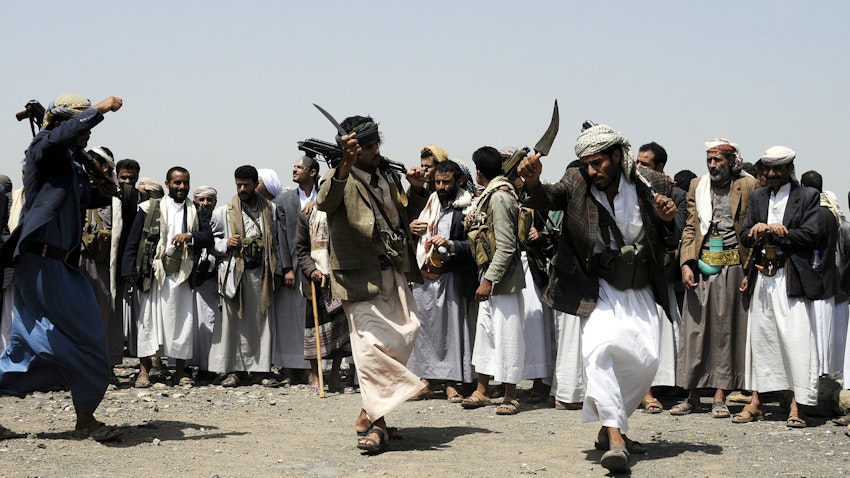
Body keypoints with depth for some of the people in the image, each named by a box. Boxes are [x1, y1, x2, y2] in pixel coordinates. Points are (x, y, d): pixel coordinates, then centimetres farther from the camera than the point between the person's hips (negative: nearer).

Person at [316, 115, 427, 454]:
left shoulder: (389, 178, 13)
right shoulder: (341, 180, -8)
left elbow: (406, 215, 27)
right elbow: (324, 201, -32)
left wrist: (417, 190, 7)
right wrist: (345, 166, -47)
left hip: (394, 276, 8)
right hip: (361, 277, -8)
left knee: (405, 334, 9)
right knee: (372, 344, -12)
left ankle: (369, 412, 22)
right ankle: (376, 423, -4)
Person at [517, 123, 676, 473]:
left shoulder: (651, 184, -5)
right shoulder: (577, 183, -7)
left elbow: (668, 240, 6)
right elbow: (546, 198, -23)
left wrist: (666, 219, -16)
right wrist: (533, 183, -44)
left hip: (640, 291, 2)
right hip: (598, 288, -2)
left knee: (645, 361, -2)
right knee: (598, 349, -23)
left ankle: (609, 427, 20)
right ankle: (615, 437, -23)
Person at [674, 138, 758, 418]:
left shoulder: (748, 187, 3)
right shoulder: (697, 187, 13)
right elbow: (690, 229, 10)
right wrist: (686, 265, -4)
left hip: (732, 267, -3)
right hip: (701, 267, 3)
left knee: (726, 330, 1)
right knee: (695, 329, 1)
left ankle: (720, 397, 5)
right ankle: (692, 397, 7)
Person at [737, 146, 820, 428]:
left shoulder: (808, 196, 1)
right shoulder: (758, 197, 16)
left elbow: (810, 235, -10)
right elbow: (745, 237, 11)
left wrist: (767, 232, -8)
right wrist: (763, 231, -12)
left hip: (791, 279, -5)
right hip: (762, 278, 5)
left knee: (796, 341, -8)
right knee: (759, 338, 8)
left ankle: (796, 407, -3)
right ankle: (755, 402, 14)